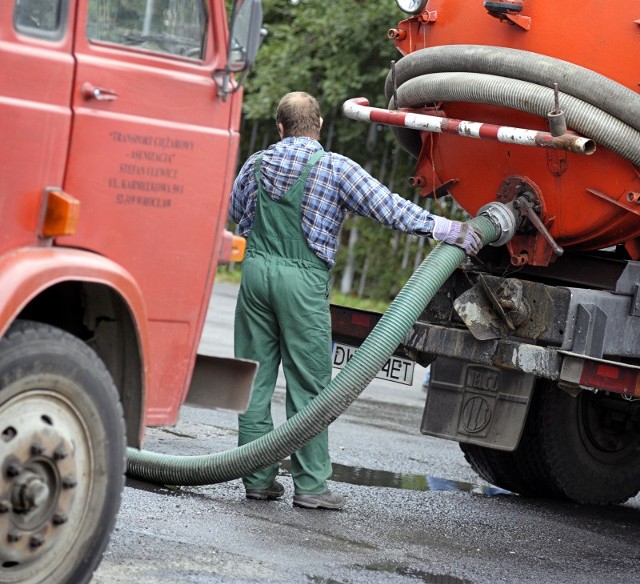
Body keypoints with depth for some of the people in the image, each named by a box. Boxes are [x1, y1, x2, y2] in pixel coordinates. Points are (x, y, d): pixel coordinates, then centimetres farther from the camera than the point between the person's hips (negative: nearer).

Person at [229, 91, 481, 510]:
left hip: (257, 269, 4)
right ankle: (310, 484, 1)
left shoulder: (257, 164, 9)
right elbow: (387, 207, -11)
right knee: (308, 385, 1)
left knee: (255, 381, 9)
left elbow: (236, 215, 21)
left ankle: (258, 479, 10)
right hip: (304, 277, -4)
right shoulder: (334, 168, -5)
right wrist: (447, 229, -9)